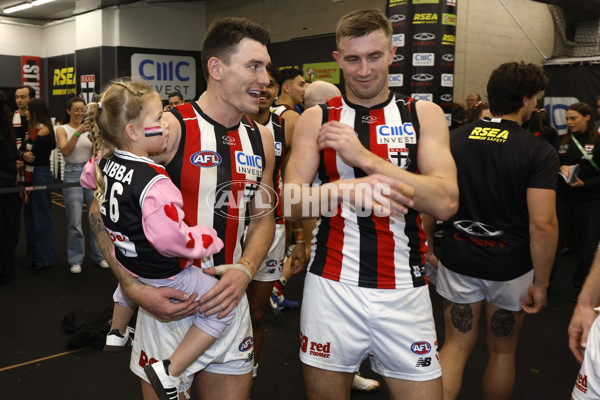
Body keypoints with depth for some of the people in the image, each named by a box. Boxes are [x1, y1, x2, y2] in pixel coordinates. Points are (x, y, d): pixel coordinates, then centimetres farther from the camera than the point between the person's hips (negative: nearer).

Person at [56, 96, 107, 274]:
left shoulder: (89, 128, 8)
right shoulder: (62, 129, 1)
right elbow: (65, 151, -17)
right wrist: (77, 132, -28)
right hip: (73, 175, -3)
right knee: (74, 222, -2)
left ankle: (99, 255, 20)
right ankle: (75, 260, 11)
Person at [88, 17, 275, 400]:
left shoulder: (261, 139, 3)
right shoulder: (169, 128, -15)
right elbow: (102, 210, -10)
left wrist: (245, 270, -8)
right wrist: (135, 289, -18)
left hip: (229, 303, 5)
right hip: (168, 302, -5)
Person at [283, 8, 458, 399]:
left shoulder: (424, 115, 3)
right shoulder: (316, 119, 3)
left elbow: (446, 203, -10)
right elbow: (292, 204, -4)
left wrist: (365, 157, -18)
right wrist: (348, 188, -24)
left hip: (403, 292, 0)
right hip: (331, 289, 0)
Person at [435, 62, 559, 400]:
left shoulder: (455, 139, -1)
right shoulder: (539, 152, -13)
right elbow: (542, 224, -21)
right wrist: (541, 282, -12)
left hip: (458, 260, 3)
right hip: (509, 267, -2)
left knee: (456, 347, 12)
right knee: (502, 351, 18)